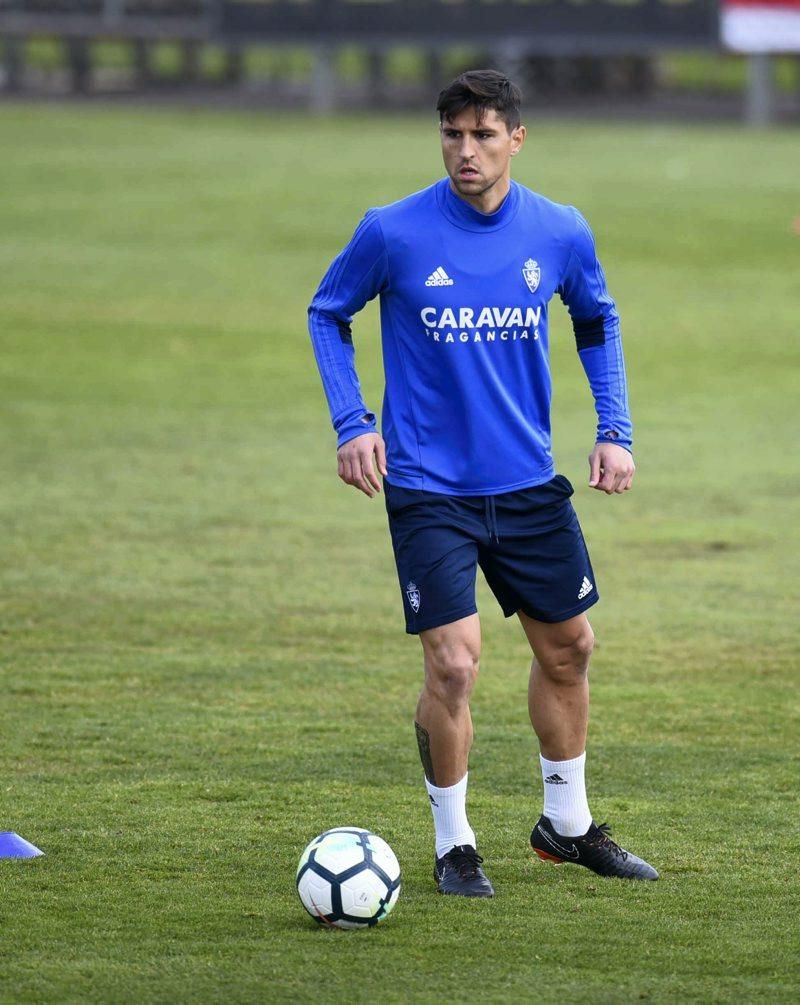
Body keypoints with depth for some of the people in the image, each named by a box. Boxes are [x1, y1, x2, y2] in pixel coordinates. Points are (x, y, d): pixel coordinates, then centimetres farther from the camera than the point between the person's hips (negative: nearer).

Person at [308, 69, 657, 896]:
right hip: (429, 488, -4)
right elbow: (327, 313, 4)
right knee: (453, 663, -12)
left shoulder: (562, 234, -3)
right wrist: (352, 423, -6)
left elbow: (597, 323, 16)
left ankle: (568, 823, 33)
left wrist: (613, 431, 6)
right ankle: (452, 844, 6)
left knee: (568, 648, 13)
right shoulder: (393, 233, -11)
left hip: (529, 485, 4)